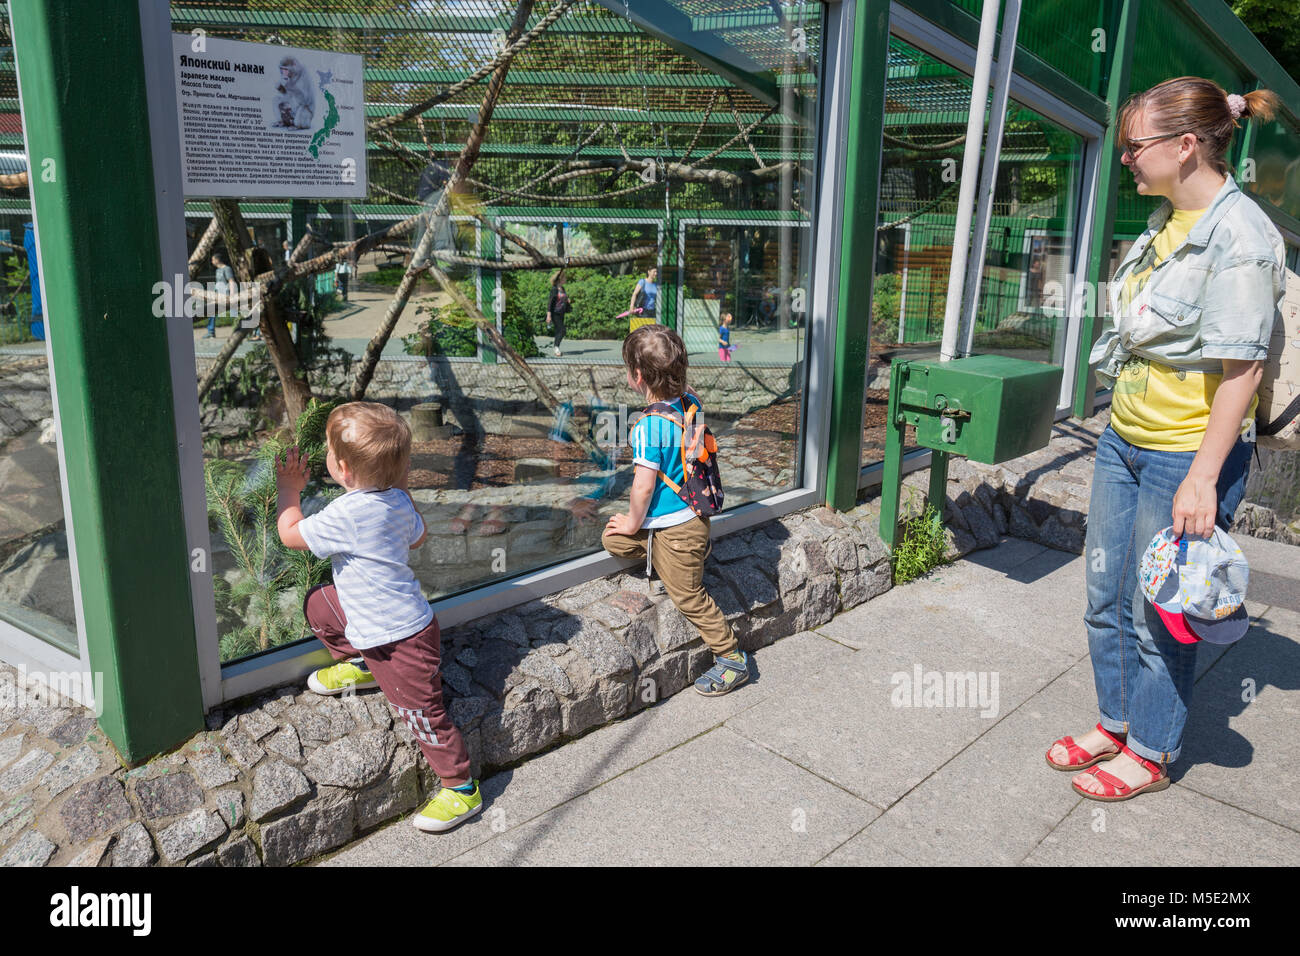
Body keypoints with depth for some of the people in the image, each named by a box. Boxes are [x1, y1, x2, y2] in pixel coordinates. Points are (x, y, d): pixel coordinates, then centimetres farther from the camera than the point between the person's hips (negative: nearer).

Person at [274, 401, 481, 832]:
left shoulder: (346, 514, -29)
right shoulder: (398, 501, -5)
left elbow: (290, 534, -13)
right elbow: (418, 536, 16)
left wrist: (289, 488, 3)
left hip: (400, 639, -9)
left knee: (422, 713, 1)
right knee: (317, 603, 20)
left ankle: (461, 788, 14)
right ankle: (359, 665, 39)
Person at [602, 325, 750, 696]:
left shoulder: (649, 425, -26)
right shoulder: (691, 402, -2)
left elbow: (644, 486, -24)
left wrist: (634, 522, -5)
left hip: (671, 526, -9)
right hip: (691, 509, 9)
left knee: (689, 596, 7)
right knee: (613, 540, 16)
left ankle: (732, 659, 20)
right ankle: (697, 548, 21)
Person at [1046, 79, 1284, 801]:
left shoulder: (1240, 236, -18)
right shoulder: (1168, 218, 10)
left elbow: (1242, 366, -21)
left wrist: (1203, 477, -23)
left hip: (1187, 454, -8)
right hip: (1124, 441, 9)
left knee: (1158, 615, 5)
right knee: (1107, 598, 16)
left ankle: (1151, 752, 26)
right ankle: (1115, 725, 35)